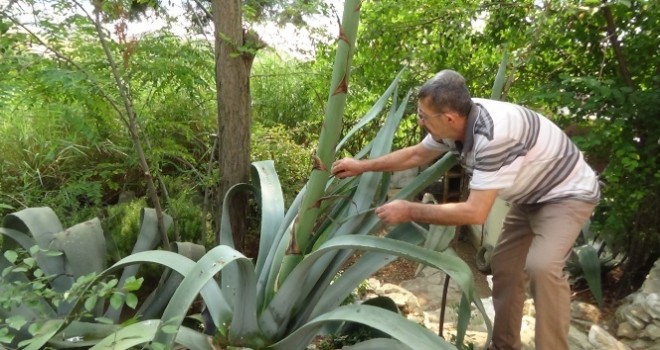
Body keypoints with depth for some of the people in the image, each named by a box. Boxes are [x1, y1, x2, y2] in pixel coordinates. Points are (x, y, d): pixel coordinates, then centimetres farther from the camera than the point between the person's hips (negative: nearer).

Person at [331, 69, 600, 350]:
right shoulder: (455, 121, -13)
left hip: (568, 193, -8)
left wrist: (409, 211, -30)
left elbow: (475, 212, -38)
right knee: (504, 265, 10)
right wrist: (363, 166, 4)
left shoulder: (495, 134, -39)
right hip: (530, 196, 8)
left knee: (541, 267, -28)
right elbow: (417, 154, 5)